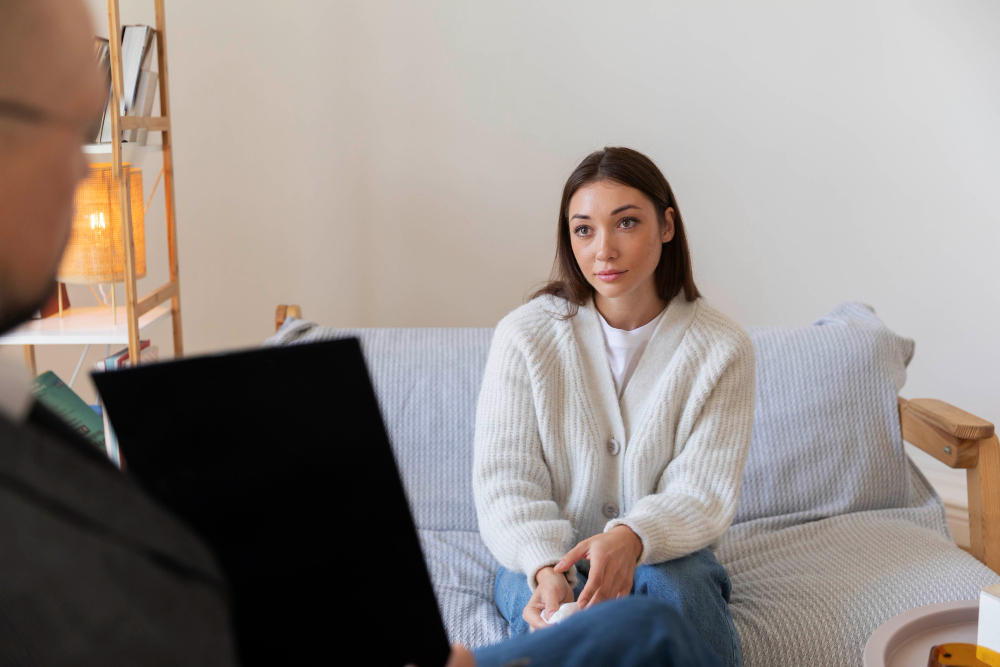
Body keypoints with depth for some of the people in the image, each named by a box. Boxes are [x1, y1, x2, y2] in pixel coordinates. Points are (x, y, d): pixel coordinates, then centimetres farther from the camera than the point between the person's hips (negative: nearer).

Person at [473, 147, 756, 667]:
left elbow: (703, 493, -10)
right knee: (551, 610, -34)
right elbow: (505, 482, -9)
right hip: (541, 560, -1)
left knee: (679, 585, -33)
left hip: (663, 553, 1)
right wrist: (545, 568, -29)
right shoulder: (524, 336, -7)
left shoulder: (722, 349, -6)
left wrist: (632, 539, -33)